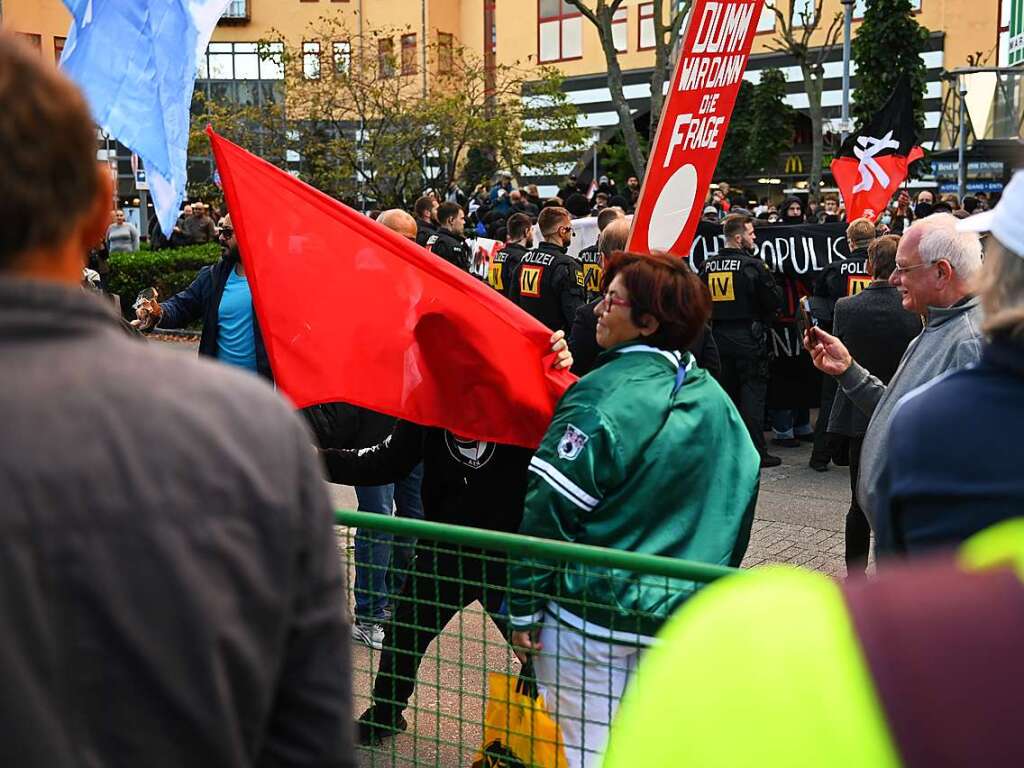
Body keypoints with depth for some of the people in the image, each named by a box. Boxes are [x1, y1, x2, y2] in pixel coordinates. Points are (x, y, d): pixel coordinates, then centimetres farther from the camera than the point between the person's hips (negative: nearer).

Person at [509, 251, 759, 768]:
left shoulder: (603, 397, -18)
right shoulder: (713, 399, 2)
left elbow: (550, 510, -18)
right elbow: (737, 500, 11)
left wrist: (522, 608, -10)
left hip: (592, 615, -6)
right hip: (685, 618, 7)